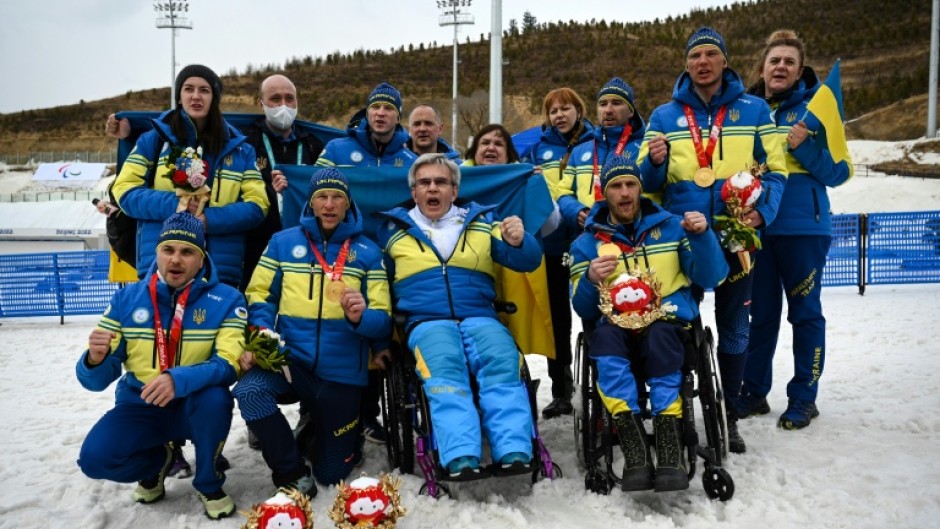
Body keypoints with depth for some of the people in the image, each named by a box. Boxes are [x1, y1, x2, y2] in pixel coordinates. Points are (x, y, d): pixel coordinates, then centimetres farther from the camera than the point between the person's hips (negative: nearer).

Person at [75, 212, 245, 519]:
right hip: (139, 406, 2)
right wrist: (95, 359, -30)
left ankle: (209, 484, -5)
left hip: (195, 407, -2)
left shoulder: (226, 300, -12)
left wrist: (179, 380, -41)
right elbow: (97, 379, -5)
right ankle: (157, 461, 13)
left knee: (215, 397, -34)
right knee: (95, 458, -23)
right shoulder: (126, 299, -5)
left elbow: (229, 364, -23)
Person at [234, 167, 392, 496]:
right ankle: (292, 473, -7)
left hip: (341, 372, 0)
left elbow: (383, 320, -2)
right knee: (249, 391, -33)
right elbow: (260, 294, 3)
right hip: (290, 359, 1)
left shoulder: (367, 252, 1)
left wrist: (360, 318, -25)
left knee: (332, 474, 5)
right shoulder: (283, 242, 3)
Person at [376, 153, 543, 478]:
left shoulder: (483, 222, 19)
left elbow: (527, 262, 10)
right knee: (444, 369, -33)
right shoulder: (393, 230, 18)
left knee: (501, 363, -30)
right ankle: (460, 459, -42)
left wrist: (518, 242, -14)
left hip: (480, 318, 1)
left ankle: (515, 454, -35)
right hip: (427, 322, -1)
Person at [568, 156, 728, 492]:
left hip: (668, 321, 0)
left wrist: (702, 237, -11)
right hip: (616, 325, 1)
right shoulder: (587, 242, 14)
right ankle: (635, 453, -40)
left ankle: (670, 451, -37)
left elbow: (710, 279, 5)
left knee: (660, 336, -35)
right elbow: (583, 309, 6)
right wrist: (590, 280, -15)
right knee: (604, 337, -34)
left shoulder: (671, 226, 14)